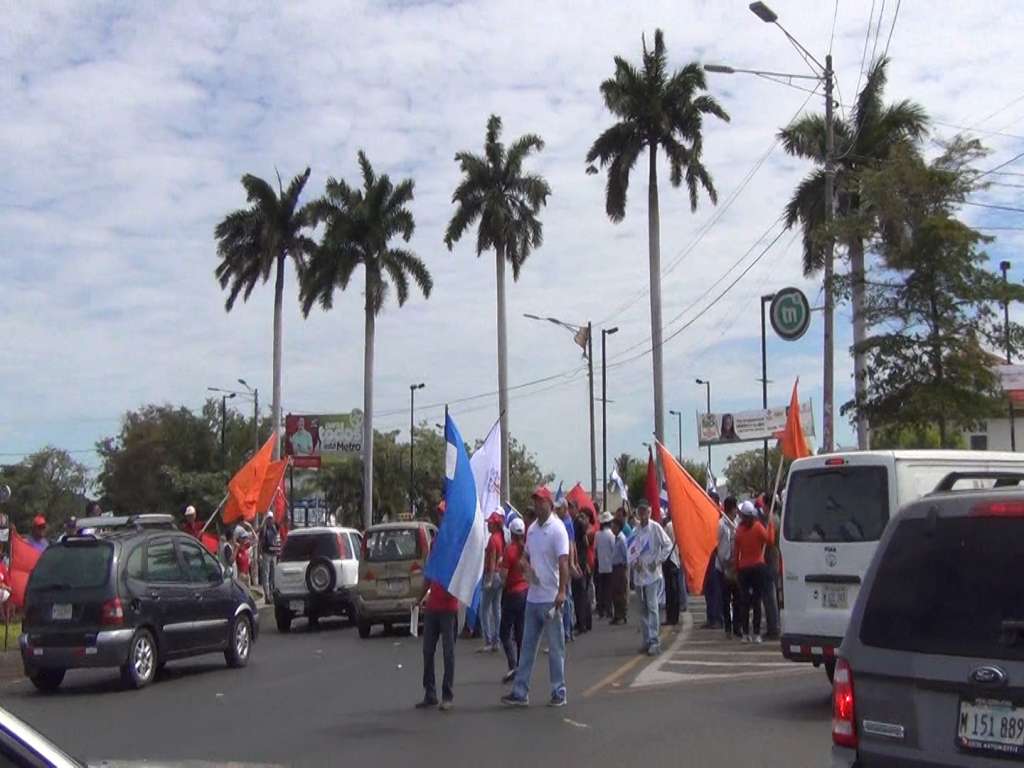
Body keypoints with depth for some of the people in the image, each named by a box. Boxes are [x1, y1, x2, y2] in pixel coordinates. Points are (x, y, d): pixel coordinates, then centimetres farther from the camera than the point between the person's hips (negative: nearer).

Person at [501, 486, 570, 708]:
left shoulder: (557, 529, -11)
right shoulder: (532, 529, 11)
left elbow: (563, 562, -19)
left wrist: (562, 591, -28)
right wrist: (527, 567, 0)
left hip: (551, 598, -7)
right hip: (532, 596, 7)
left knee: (555, 647, 2)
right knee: (527, 646, 9)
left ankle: (559, 692, 11)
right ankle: (520, 692, 14)